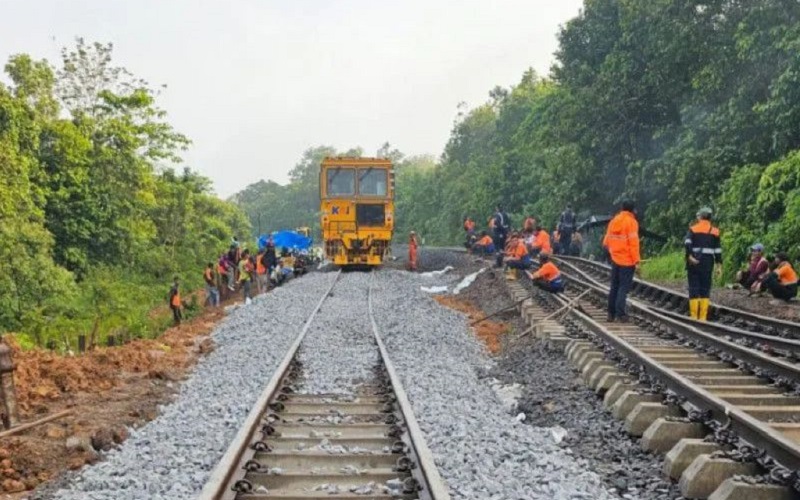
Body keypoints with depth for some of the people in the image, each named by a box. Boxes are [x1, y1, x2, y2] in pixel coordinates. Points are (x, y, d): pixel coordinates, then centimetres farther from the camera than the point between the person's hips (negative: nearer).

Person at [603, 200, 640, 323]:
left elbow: (606, 241, 11)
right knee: (624, 287, -3)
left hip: (615, 259, 6)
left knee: (614, 287, 13)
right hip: (627, 261, -6)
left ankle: (611, 313, 15)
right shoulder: (631, 222, -10)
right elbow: (633, 243, -15)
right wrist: (636, 261, -14)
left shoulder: (613, 221, 9)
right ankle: (620, 314, -9)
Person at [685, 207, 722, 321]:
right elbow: (718, 250, 3)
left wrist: (689, 256, -18)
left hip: (694, 262, -1)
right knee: (705, 290, 5)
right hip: (708, 262, 1)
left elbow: (687, 243, -14)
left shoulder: (693, 229, 3)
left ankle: (693, 315, 0)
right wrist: (719, 265, 4)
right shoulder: (715, 231, 7)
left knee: (694, 288, 3)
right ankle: (703, 317, 0)